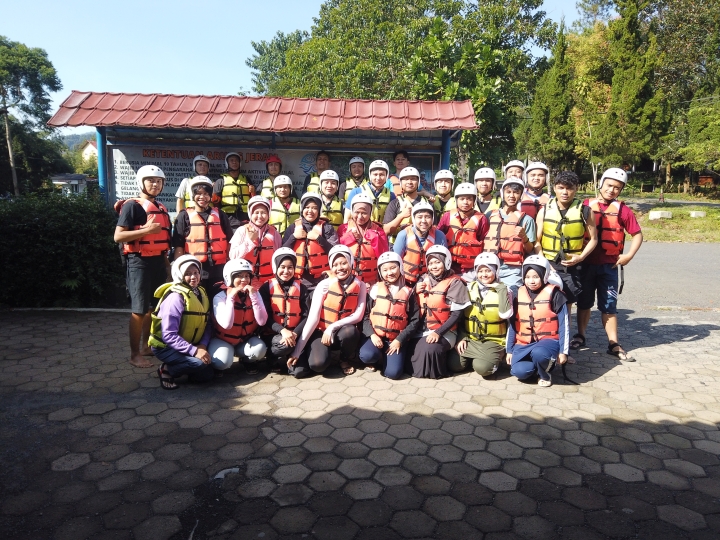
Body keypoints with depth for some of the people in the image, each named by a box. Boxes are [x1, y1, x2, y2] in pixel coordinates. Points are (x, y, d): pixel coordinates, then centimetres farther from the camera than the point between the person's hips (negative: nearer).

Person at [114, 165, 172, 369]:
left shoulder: (161, 208, 15)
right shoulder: (132, 206, -7)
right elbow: (118, 236, -14)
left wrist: (166, 262, 18)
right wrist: (145, 230, -22)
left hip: (158, 261, 7)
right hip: (139, 262, -7)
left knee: (153, 307, 12)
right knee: (139, 309, -3)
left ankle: (147, 346, 25)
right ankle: (135, 354, 5)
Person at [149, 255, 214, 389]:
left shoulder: (201, 293, 3)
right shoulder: (176, 297, -21)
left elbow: (206, 325, 3)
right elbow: (169, 335, -26)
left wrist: (203, 345, -16)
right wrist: (194, 351, -32)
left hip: (189, 345, 8)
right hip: (165, 346, -7)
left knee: (206, 374, -2)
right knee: (201, 363, -28)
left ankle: (174, 368, 16)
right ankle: (167, 370, -4)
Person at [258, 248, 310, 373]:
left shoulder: (301, 288, 5)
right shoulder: (266, 288, 0)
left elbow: (306, 316, -1)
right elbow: (265, 316, -6)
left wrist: (295, 333, -18)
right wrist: (282, 331, -22)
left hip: (295, 334, 2)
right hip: (273, 334, -2)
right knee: (285, 345, -36)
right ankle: (274, 361, -2)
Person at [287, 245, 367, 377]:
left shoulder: (360, 286, -7)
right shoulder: (324, 285, -13)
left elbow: (358, 316, -9)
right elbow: (312, 318, -17)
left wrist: (332, 327, -22)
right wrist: (297, 351, -21)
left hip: (345, 333, 2)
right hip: (322, 332, -2)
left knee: (349, 331, -33)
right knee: (318, 364, -29)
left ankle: (346, 360, -1)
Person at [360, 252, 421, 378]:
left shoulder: (408, 293, 4)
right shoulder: (375, 290, 4)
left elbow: (414, 321, 2)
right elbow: (365, 315, 1)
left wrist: (400, 340, -8)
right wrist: (372, 334, -13)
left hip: (397, 339, 0)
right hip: (376, 336, 0)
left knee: (393, 373, -19)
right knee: (366, 356, -31)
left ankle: (383, 359, 15)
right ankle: (375, 359, 6)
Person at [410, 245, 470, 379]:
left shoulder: (454, 283, -5)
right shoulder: (423, 280, 11)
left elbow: (456, 314, -10)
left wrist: (438, 333, -19)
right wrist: (415, 291, -4)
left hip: (444, 332, -5)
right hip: (421, 330, 5)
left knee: (429, 349, -32)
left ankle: (436, 371, -1)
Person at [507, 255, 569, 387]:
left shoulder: (554, 294, -5)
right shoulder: (518, 295, 5)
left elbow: (563, 324, -4)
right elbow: (512, 324, 10)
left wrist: (563, 351, -7)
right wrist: (509, 350, 8)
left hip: (548, 340, -3)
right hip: (523, 343, 3)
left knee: (539, 353, -37)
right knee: (519, 371, -22)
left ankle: (544, 374, -2)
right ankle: (542, 362, 12)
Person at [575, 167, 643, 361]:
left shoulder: (622, 210, -1)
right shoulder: (586, 205, -1)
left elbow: (637, 234, 5)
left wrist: (629, 255, -5)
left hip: (609, 265, 0)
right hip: (586, 263, 0)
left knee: (609, 306, 6)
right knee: (584, 302, 12)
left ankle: (613, 344, 13)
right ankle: (580, 336, 27)